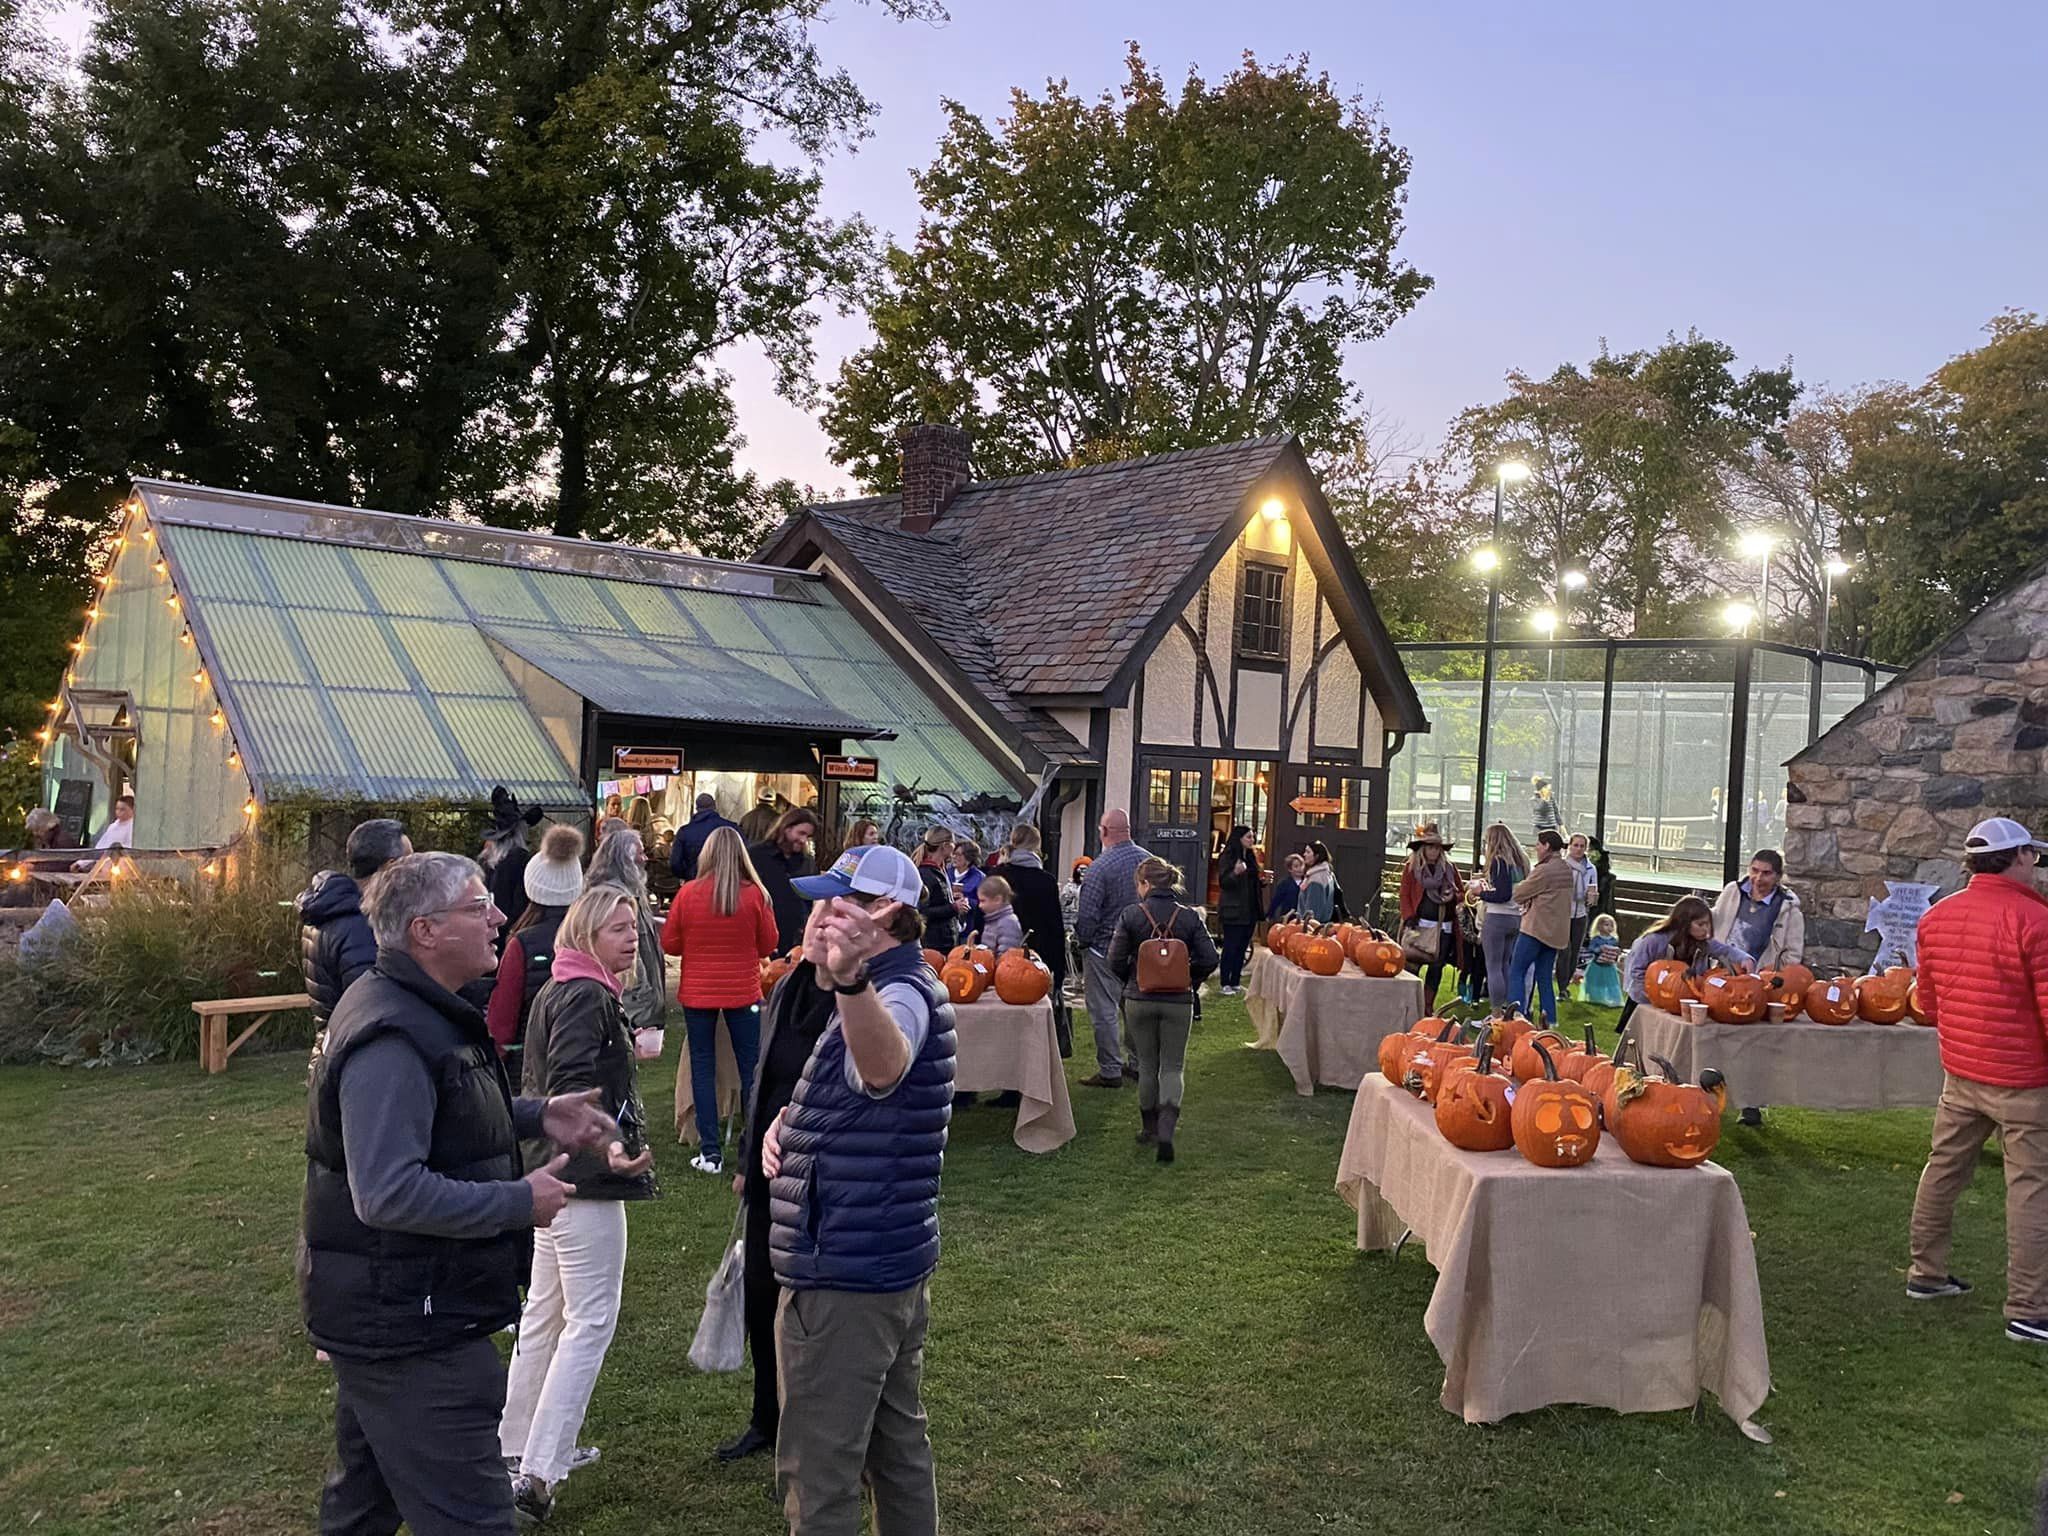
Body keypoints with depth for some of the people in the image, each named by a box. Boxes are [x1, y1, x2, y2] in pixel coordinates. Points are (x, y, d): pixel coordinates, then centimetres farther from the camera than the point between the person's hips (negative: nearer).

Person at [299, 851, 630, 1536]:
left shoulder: (421, 1011, 8)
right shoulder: (391, 1038, -26)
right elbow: (390, 1194, -34)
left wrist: (537, 1115, 7)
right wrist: (520, 1202, -24)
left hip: (385, 1316, 11)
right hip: (410, 1326, -11)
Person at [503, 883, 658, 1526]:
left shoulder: (557, 992, 13)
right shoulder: (588, 998, -17)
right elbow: (571, 1088, -27)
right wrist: (611, 1151, -26)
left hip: (552, 1172, 10)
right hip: (586, 1181, -10)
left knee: (544, 1314, 19)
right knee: (591, 1322, -4)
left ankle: (513, 1453, 30)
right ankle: (535, 1473, -3)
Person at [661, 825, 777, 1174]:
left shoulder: (688, 894, -9)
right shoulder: (755, 895, -10)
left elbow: (669, 944, -1)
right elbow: (768, 945, -1)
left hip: (697, 994, 0)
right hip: (743, 993, 0)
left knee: (703, 1067, 9)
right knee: (750, 1067, 9)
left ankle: (710, 1152, 10)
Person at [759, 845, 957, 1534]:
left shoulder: (901, 994, -21)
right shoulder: (900, 988, 12)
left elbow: (884, 1068, -47)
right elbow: (856, 1093, 24)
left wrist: (850, 979, -66)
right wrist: (787, 1122, 3)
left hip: (844, 1276, -10)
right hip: (896, 1261, 10)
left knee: (818, 1476, 1)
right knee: (898, 1445, 21)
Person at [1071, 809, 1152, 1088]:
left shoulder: (1100, 867, -19)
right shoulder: (1149, 860, 1)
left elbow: (1087, 914, -18)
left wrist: (1082, 941, 0)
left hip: (1105, 950, -7)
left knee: (1105, 1011, 1)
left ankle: (1110, 1071, 4)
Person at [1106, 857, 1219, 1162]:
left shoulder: (1131, 915, -9)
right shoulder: (1189, 917, -5)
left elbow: (1116, 959, -10)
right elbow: (1209, 959, -8)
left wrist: (1131, 981, 9)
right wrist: (1191, 982, 9)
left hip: (1139, 1000, 0)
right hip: (1178, 1001, 0)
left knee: (1147, 1064, 16)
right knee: (1173, 1067, 7)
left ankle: (1149, 1128, 26)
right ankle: (1166, 1132, -11)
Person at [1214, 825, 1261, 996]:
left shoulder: (1251, 856, 14)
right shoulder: (1228, 856, -9)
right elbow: (1223, 882, -15)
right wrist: (1235, 873, -31)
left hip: (1249, 910, 7)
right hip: (1233, 910, -7)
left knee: (1242, 947, 9)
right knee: (1230, 947, -5)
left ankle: (1236, 982, 16)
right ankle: (1225, 984, 1)